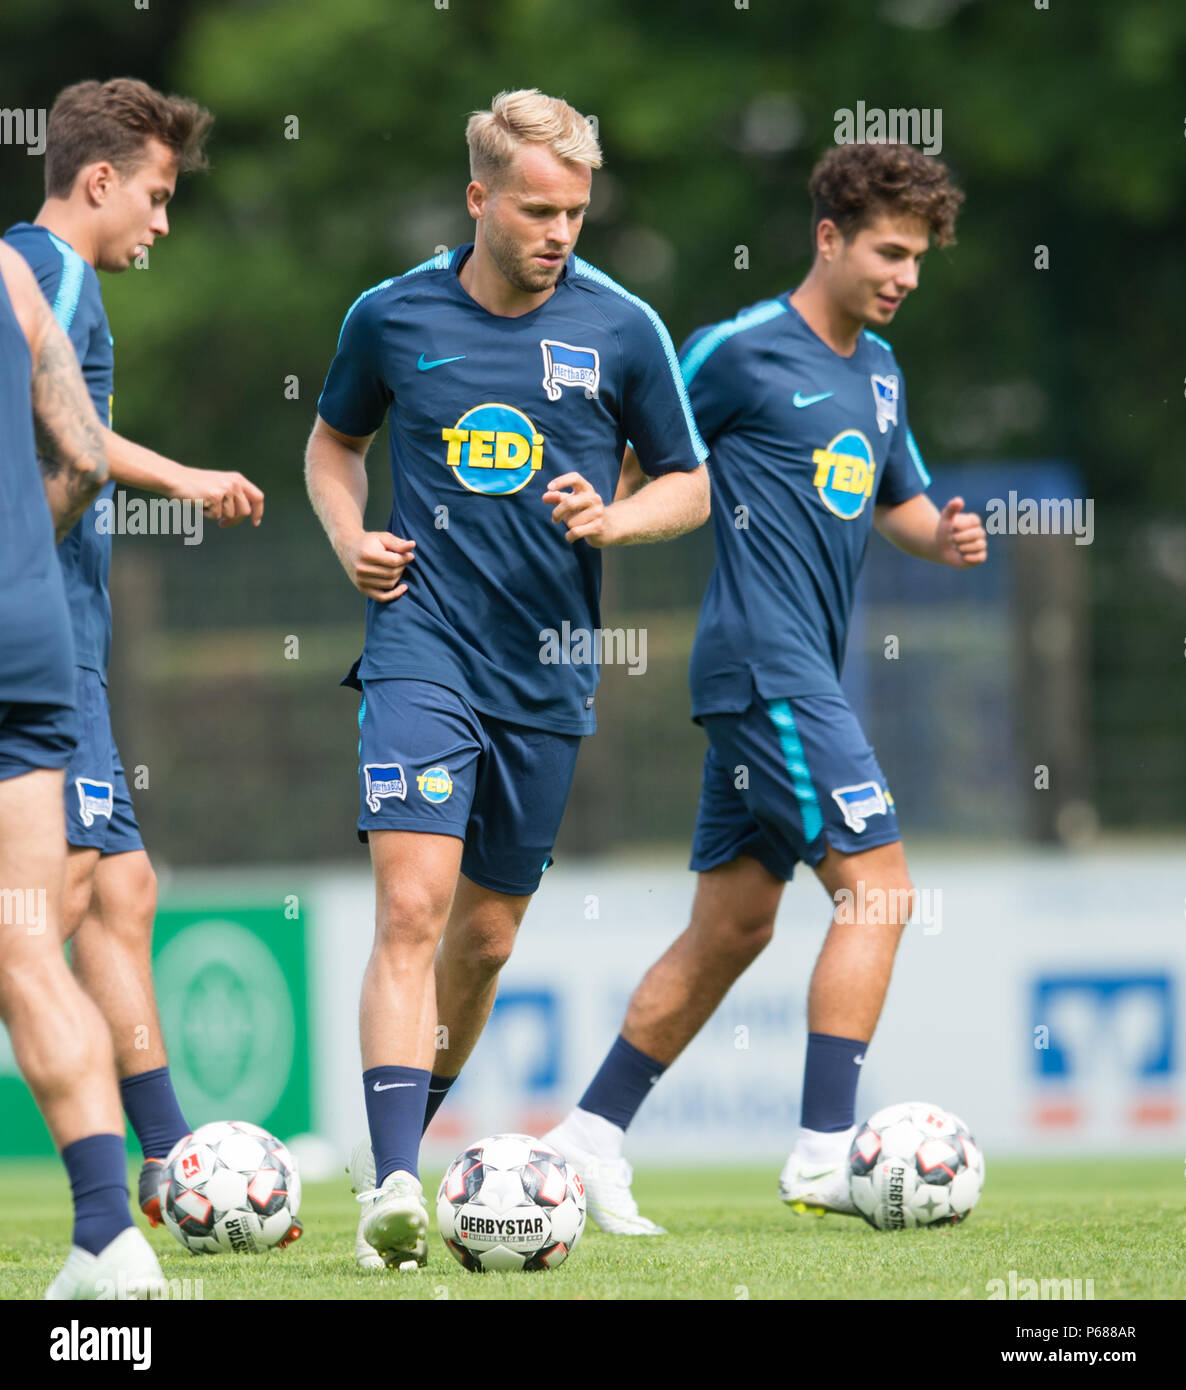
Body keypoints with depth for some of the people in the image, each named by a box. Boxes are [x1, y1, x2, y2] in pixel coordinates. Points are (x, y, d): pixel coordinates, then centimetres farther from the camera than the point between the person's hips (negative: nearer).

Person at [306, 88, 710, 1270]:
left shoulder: (622, 330, 0)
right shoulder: (392, 317, 1)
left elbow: (689, 486, 9)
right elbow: (335, 440, 19)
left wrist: (612, 519, -11)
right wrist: (351, 539, 0)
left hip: (548, 671, 2)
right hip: (422, 647, -2)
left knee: (486, 935, 11)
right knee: (412, 907, -18)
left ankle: (401, 1135, 34)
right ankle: (391, 1191, -24)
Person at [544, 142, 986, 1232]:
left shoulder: (878, 366, 16)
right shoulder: (739, 352, -9)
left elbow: (899, 499, 25)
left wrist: (943, 536, 5)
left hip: (804, 671, 9)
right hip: (766, 662, -9)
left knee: (734, 922, 10)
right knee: (877, 885, -14)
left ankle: (592, 1136, 16)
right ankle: (824, 1153, -14)